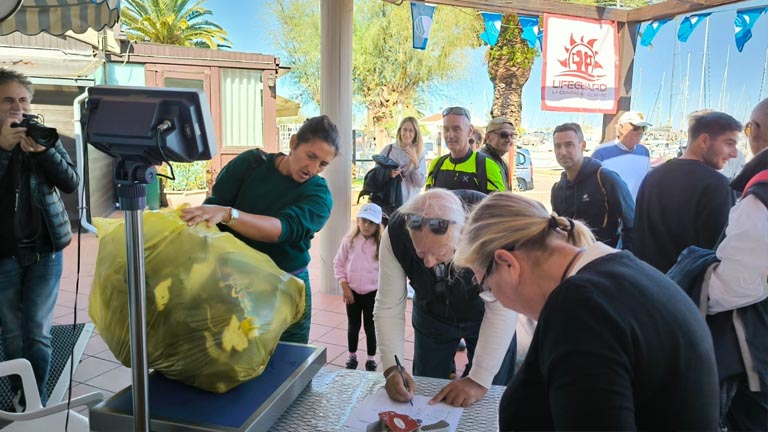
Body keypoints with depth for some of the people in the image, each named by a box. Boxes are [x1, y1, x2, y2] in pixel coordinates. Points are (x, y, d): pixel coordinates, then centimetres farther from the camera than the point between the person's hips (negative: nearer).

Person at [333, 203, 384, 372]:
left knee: (370, 327, 10)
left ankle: (371, 358, 26)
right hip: (352, 292, 2)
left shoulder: (382, 244, -8)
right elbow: (338, 264, 1)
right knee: (353, 325, 15)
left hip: (373, 293, -1)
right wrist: (345, 287, -5)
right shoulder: (349, 241, -4)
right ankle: (352, 356, 32)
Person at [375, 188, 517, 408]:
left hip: (484, 314, -2)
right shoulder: (395, 233, -30)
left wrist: (479, 380, -32)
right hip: (431, 315, 2)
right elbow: (388, 307, -21)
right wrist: (392, 369, -31)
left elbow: (502, 309, -32)